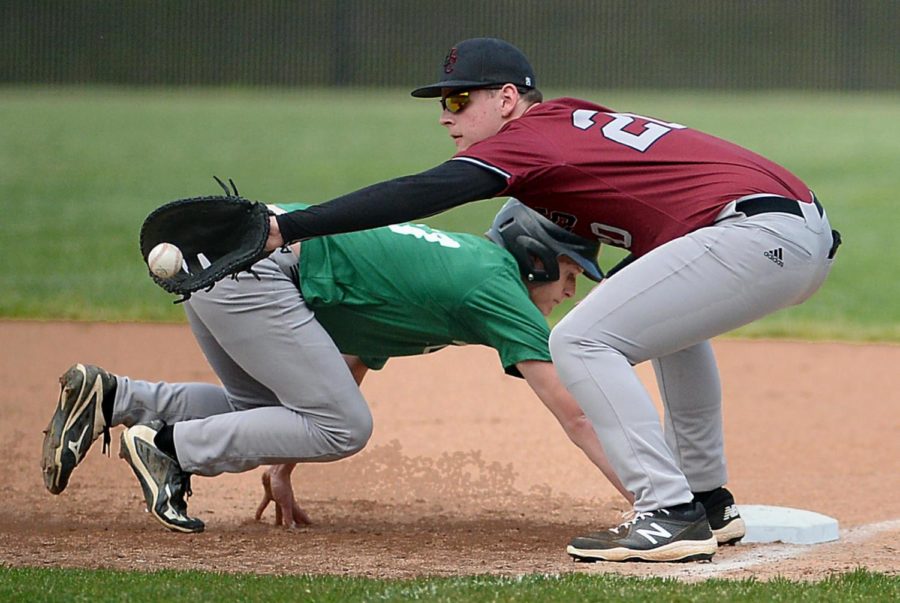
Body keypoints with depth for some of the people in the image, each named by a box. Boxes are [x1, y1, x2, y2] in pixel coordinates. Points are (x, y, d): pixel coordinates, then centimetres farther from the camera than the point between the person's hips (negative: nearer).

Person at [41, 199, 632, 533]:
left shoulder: (452, 265, 24)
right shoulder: (498, 287, -3)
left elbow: (346, 371, 29)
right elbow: (575, 416, -7)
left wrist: (281, 466, 29)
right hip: (249, 266, -10)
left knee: (270, 413, 24)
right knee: (342, 428, -5)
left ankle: (110, 396, 14)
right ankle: (166, 445, -4)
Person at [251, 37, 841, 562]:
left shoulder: (530, 137, -2)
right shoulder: (574, 120, 24)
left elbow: (422, 194, -14)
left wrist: (285, 228, -18)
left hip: (757, 232, -10)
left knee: (581, 341, -8)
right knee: (669, 314, 36)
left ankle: (671, 516, -14)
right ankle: (710, 503, 34)